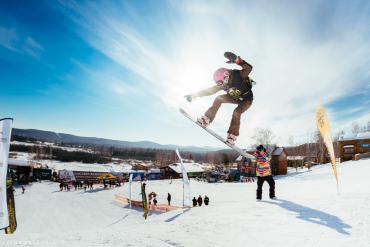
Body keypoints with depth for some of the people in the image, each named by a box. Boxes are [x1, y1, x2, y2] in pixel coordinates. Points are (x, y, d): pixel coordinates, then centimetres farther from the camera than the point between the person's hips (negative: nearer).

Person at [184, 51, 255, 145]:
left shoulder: (239, 75, -33)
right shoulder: (223, 84, -16)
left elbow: (249, 68, -46)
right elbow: (210, 90, -15)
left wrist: (237, 61, -65)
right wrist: (194, 95, -19)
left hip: (247, 99, -5)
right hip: (236, 98, 6)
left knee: (237, 112, -29)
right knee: (219, 99, -12)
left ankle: (232, 136, -23)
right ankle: (206, 119, -14)